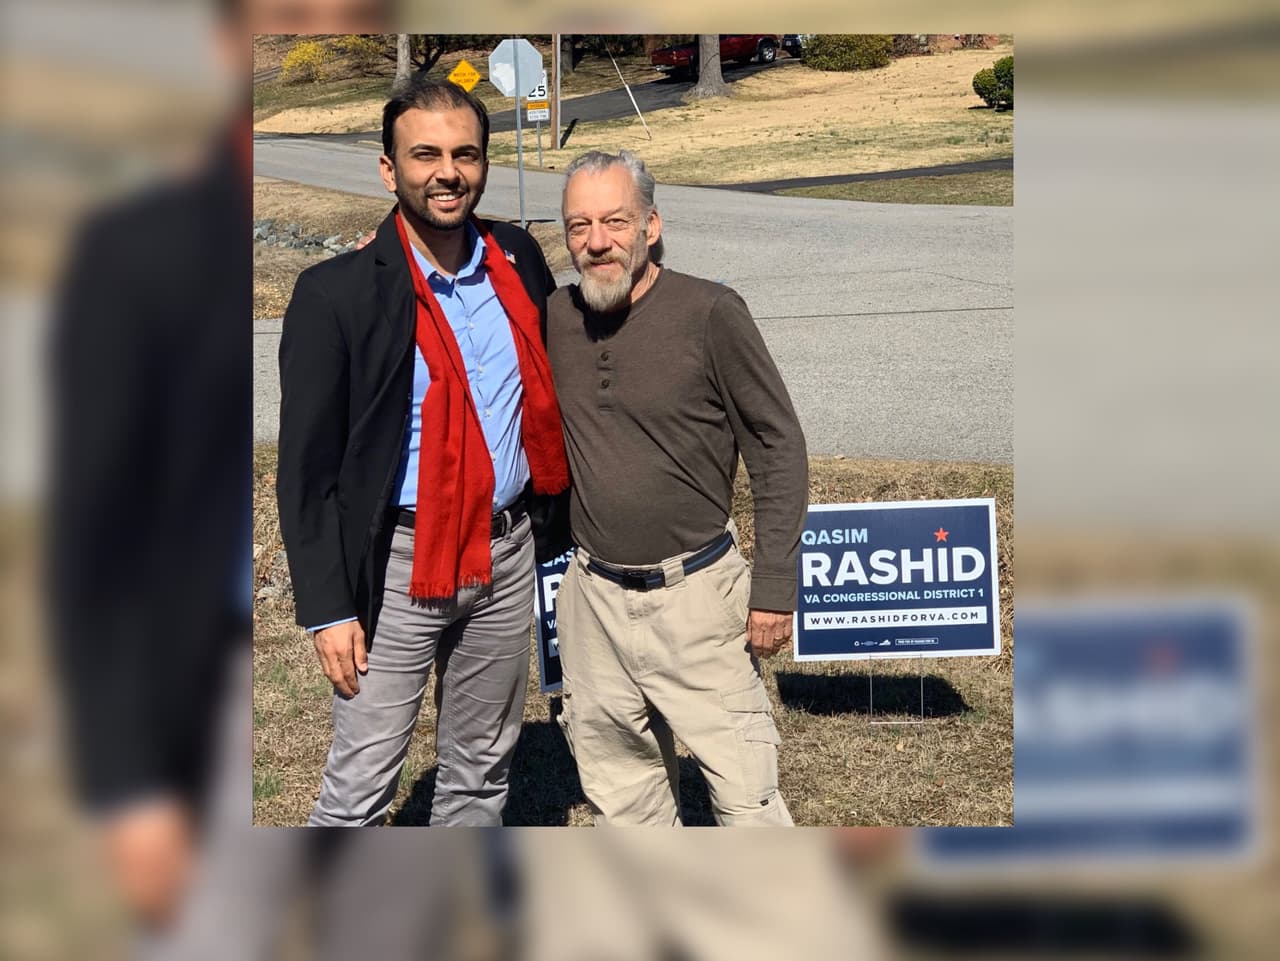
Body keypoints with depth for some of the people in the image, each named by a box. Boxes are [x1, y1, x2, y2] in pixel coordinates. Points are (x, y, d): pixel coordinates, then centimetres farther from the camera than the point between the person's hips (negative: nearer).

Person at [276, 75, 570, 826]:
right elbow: (308, 468, -9)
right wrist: (328, 608, -11)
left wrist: (555, 523, 11)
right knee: (361, 785, 1)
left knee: (484, 770, 17)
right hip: (397, 564, -4)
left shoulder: (518, 260, 3)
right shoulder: (337, 293, -11)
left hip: (507, 552, 5)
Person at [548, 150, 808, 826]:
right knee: (619, 793, 16)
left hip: (695, 593, -4)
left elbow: (778, 447, -6)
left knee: (746, 796, -2)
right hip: (594, 597, 5)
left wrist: (773, 589, -9)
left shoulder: (709, 313, -11)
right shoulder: (556, 318, 2)